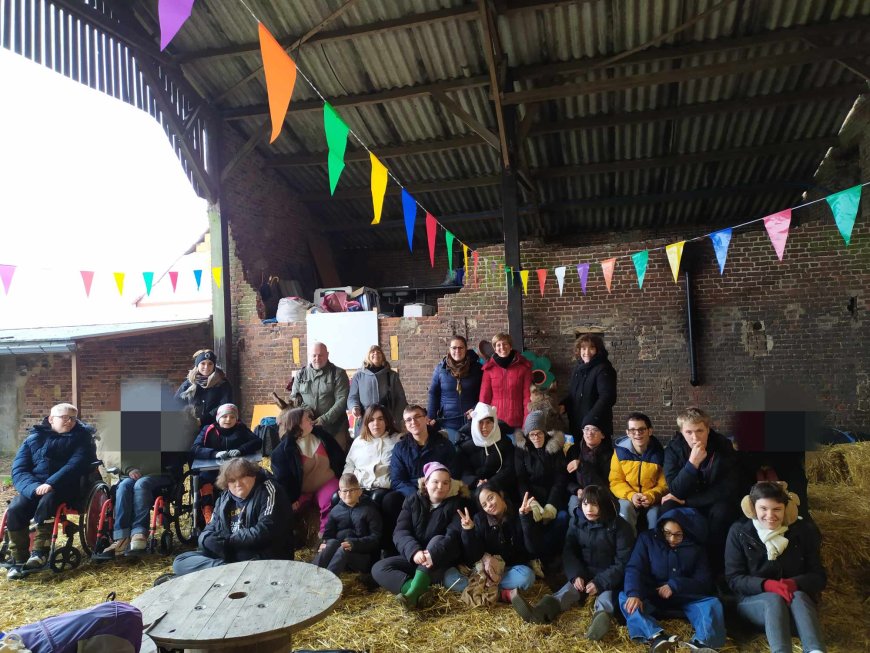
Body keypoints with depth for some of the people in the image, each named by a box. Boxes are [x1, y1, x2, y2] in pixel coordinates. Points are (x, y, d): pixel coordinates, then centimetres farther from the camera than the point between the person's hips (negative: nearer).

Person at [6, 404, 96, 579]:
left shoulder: (82, 438, 5)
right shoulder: (34, 438, 12)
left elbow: (76, 465, -11)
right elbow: (19, 470, 1)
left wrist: (51, 483, -26)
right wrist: (34, 487, -19)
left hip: (65, 488, -3)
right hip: (33, 488, 3)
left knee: (47, 500, -34)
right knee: (14, 509, -25)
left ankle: (40, 550, -27)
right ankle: (19, 559, -13)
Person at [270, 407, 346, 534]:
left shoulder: (320, 435, 4)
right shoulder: (282, 450, -7)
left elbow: (339, 457, 10)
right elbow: (282, 479, -7)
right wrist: (290, 499, -15)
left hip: (326, 482, 1)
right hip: (302, 490, -1)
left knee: (332, 502, -30)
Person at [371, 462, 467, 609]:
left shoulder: (456, 504, -3)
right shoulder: (413, 500, 3)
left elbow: (455, 536, -18)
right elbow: (400, 532, -8)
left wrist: (434, 554, -37)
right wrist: (414, 551, -28)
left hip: (442, 562, -3)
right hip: (413, 558, 3)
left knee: (438, 540, -33)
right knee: (378, 569, -17)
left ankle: (413, 592, -45)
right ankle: (419, 590, -39)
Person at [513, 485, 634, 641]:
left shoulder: (619, 526, -14)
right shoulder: (577, 521, -2)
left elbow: (623, 562, -16)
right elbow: (569, 551, 1)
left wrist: (600, 582, -26)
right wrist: (576, 575, -18)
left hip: (610, 577, -2)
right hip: (585, 572, 2)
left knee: (607, 592, -31)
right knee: (571, 587, -23)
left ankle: (602, 615, -64)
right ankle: (542, 611, -50)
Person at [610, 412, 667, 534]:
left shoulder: (659, 453, -7)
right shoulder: (620, 451, -7)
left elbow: (664, 485, -1)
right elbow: (615, 481, -4)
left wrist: (651, 496, -22)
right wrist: (631, 495, -22)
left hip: (652, 501, 0)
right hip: (628, 498, 0)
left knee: (655, 513, -29)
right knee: (625, 507, -31)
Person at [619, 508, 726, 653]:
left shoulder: (695, 547, 7)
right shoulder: (647, 538, 3)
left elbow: (704, 582, 1)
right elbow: (634, 569, -8)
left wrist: (675, 585, -16)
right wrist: (634, 593, -29)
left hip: (685, 601, 1)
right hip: (652, 600, -1)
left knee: (712, 603, -28)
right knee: (625, 597, -29)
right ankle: (657, 637, -53)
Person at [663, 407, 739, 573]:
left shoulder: (723, 446, -17)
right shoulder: (673, 448, -15)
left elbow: (728, 491, -21)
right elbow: (676, 491, -22)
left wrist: (685, 500, -20)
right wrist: (692, 463, -37)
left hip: (715, 503, 0)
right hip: (686, 503, 1)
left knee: (721, 512, -33)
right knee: (668, 508, -29)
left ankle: (715, 565, -14)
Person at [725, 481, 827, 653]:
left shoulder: (804, 530, 0)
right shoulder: (739, 532, -5)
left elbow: (818, 576, -1)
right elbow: (734, 578, -7)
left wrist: (794, 583, -24)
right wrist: (767, 585, -26)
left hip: (798, 597, 1)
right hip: (754, 599, -1)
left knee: (798, 596, -33)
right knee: (774, 599, -34)